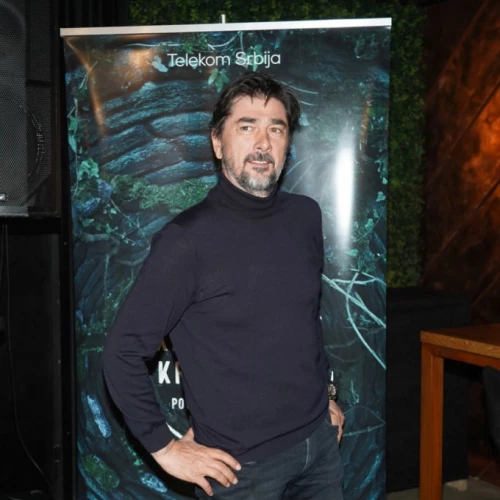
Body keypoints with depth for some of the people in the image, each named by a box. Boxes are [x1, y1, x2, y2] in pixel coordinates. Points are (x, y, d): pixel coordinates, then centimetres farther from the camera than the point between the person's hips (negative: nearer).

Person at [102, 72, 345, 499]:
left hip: (320, 441, 5)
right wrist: (165, 448, -12)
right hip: (242, 463, -5)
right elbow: (123, 353, -14)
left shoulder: (306, 216, 1)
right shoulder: (189, 239, -17)